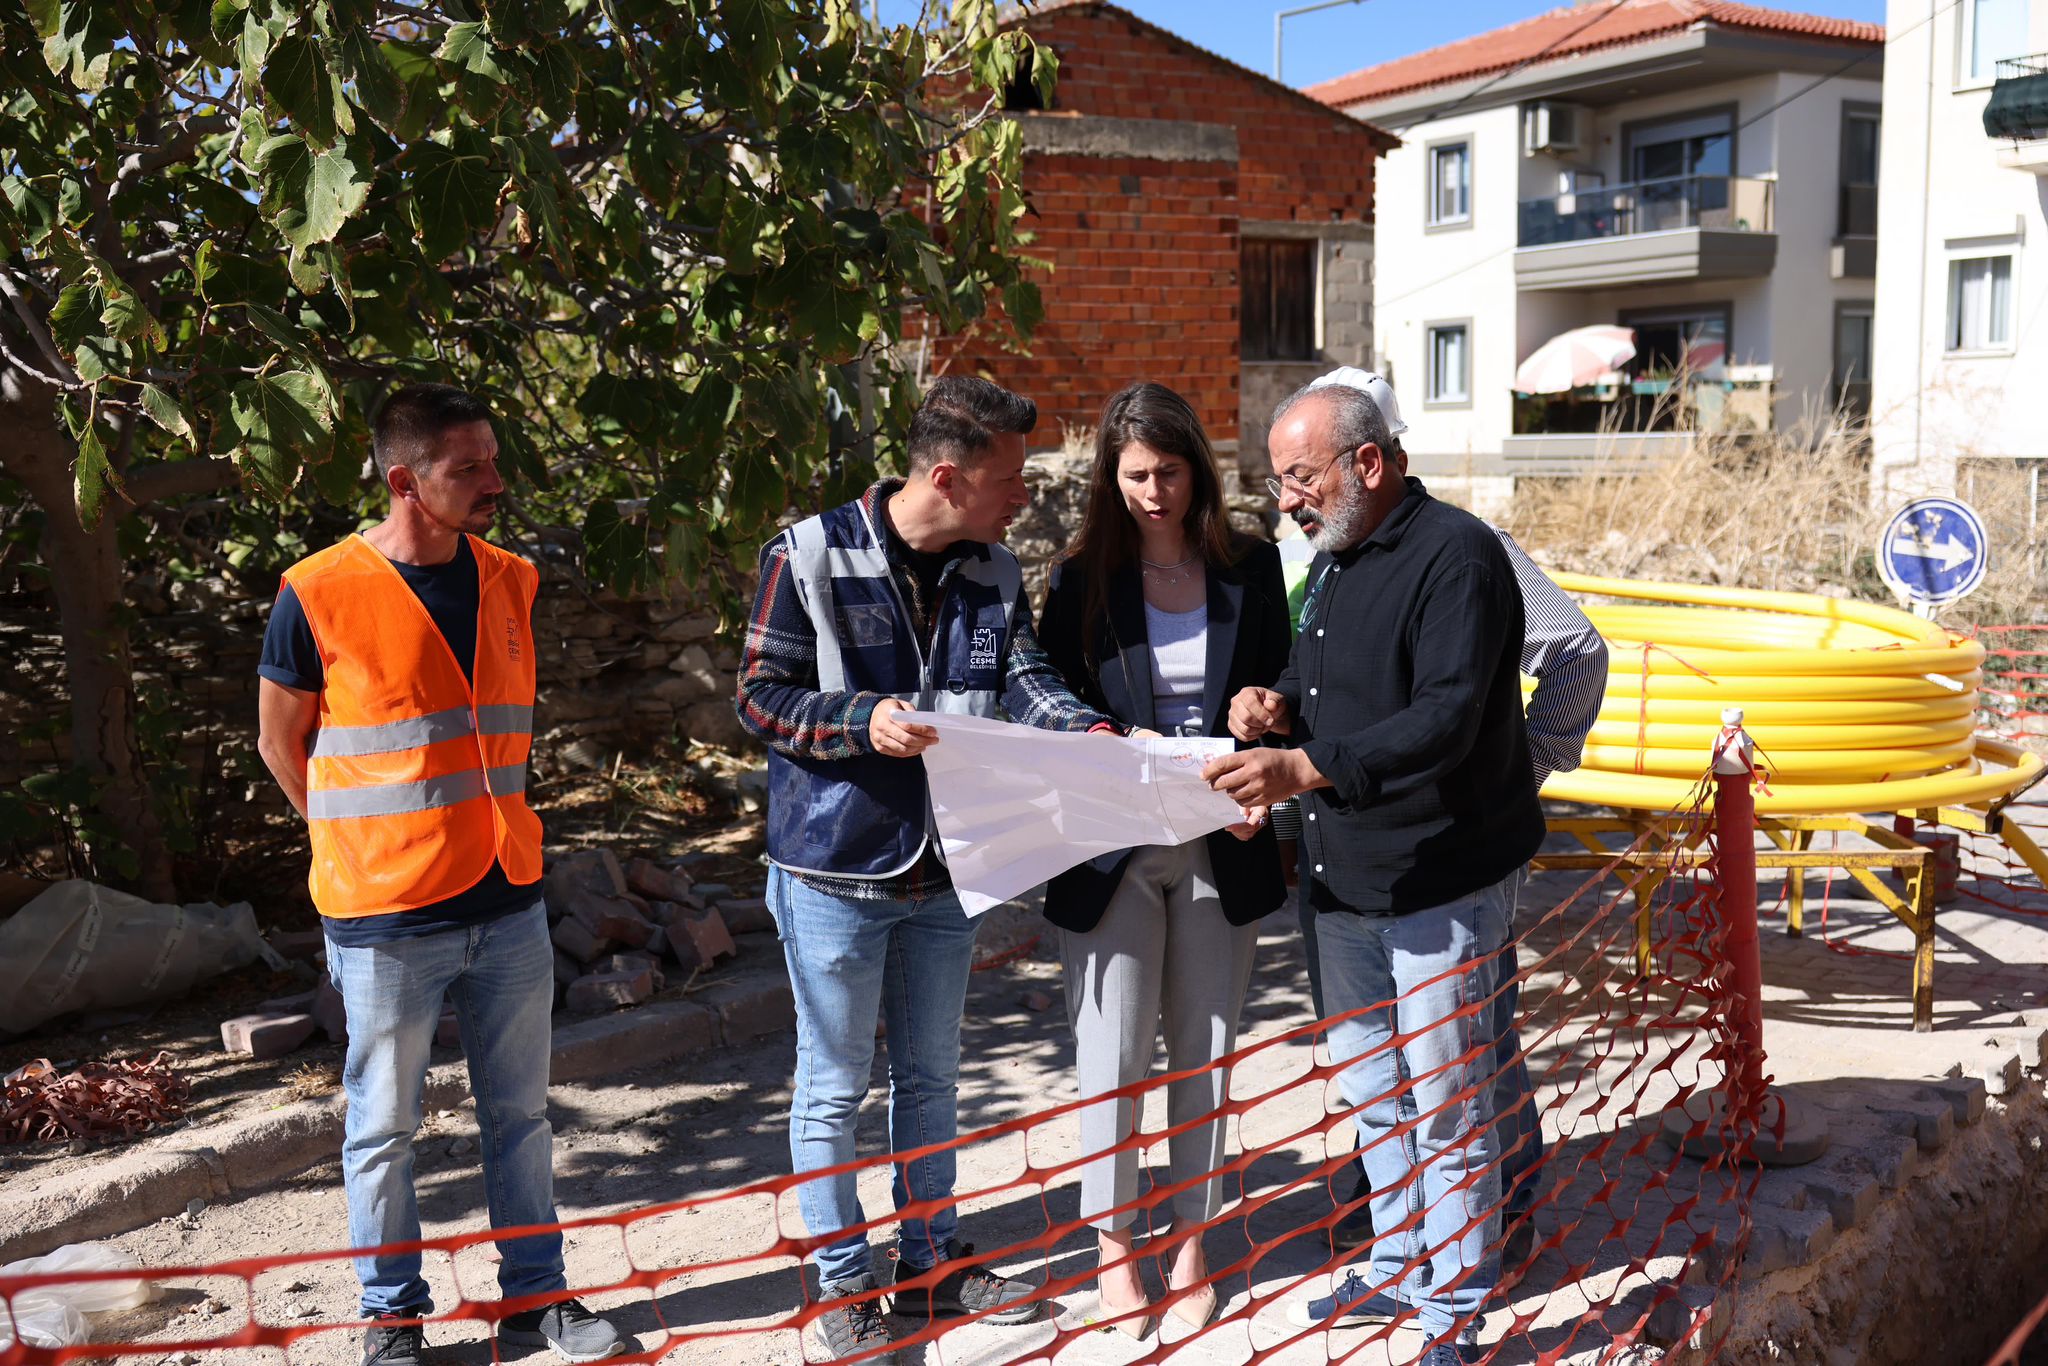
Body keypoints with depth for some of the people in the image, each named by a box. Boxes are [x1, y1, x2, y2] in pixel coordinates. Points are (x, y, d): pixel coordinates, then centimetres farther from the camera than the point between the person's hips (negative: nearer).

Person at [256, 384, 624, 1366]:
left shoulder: (510, 582, 5)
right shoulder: (319, 595, -11)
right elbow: (281, 742, 1)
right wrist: (369, 845, 5)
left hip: (509, 901, 5)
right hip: (386, 918, -4)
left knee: (519, 1113, 14)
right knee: (383, 1127, 10)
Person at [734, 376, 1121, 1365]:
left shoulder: (996, 576, 2)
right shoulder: (811, 556, -13)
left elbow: (1026, 680, -9)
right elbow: (761, 698, -11)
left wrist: (1091, 731, -29)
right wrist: (862, 720, -27)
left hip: (945, 867, 5)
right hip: (835, 868, -5)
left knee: (931, 1075, 19)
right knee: (834, 1085, 8)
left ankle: (930, 1264, 35)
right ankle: (843, 1286, 25)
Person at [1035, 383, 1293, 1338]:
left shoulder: (1249, 570, 2)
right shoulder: (1082, 580, -1)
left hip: (1220, 850, 1)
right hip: (1112, 853, -1)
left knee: (1205, 1050, 11)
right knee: (1113, 1054, 4)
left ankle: (1188, 1236, 27)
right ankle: (1113, 1241, 22)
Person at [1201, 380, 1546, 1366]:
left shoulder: (1454, 556, -17)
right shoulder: (1335, 557, 12)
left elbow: (1446, 719, -28)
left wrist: (1304, 766, -36)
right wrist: (1278, 703, 1)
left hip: (1441, 881, -9)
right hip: (1344, 876, 9)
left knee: (1445, 1106, 2)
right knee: (1369, 1089, 20)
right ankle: (1400, 1270, 37)